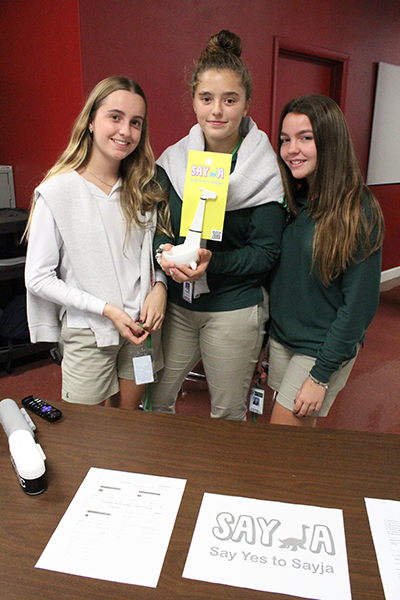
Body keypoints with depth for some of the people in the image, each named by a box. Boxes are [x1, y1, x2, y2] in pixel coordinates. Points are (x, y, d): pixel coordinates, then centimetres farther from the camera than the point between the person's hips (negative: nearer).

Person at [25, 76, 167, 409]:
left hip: (142, 325, 4)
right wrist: (106, 309, -17)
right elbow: (38, 278, -12)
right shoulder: (57, 191, -14)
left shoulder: (142, 188, 1)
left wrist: (159, 286, -10)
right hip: (88, 332, -4)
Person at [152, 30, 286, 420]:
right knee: (154, 399, 16)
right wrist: (163, 250, -17)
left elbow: (266, 252, -10)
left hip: (234, 309, -3)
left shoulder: (265, 172, -10)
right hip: (176, 303, 4)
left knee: (228, 412, 14)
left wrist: (212, 263, -24)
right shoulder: (173, 160, 2)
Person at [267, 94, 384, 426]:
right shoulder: (291, 201, 1)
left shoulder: (359, 213, -16)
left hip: (324, 349, -5)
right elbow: (274, 273, 7)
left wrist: (321, 376, -15)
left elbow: (360, 303, -16)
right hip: (280, 337, 5)